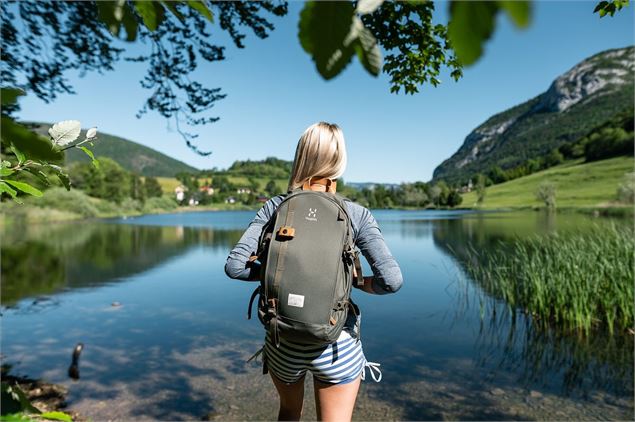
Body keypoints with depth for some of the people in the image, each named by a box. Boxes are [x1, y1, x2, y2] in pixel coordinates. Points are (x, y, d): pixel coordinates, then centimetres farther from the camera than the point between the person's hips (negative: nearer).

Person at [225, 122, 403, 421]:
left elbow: (234, 266, -13)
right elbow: (392, 280, -18)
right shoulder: (357, 215, -11)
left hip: (283, 342, 2)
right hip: (338, 345, -2)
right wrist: (359, 282, 1)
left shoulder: (276, 207, -8)